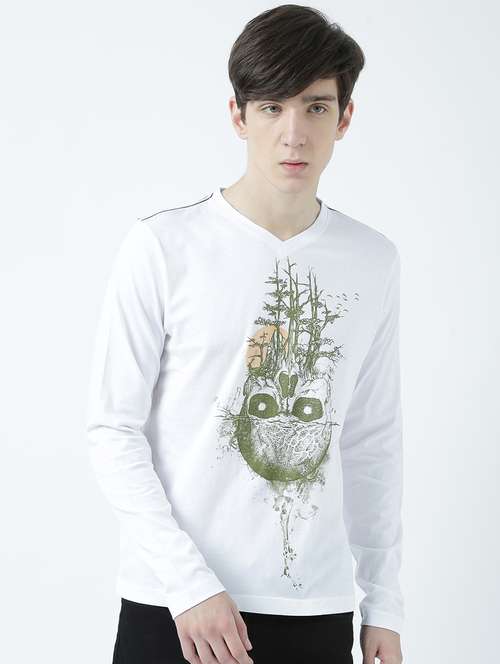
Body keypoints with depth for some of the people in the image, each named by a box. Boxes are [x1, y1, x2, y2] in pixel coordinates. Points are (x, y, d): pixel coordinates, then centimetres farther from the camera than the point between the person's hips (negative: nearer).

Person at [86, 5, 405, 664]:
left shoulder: (374, 261, 4)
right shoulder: (163, 247, -8)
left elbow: (373, 439, 11)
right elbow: (113, 430, -7)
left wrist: (384, 601, 9)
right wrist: (190, 583, -14)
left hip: (317, 609, 3)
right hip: (174, 607, -3)